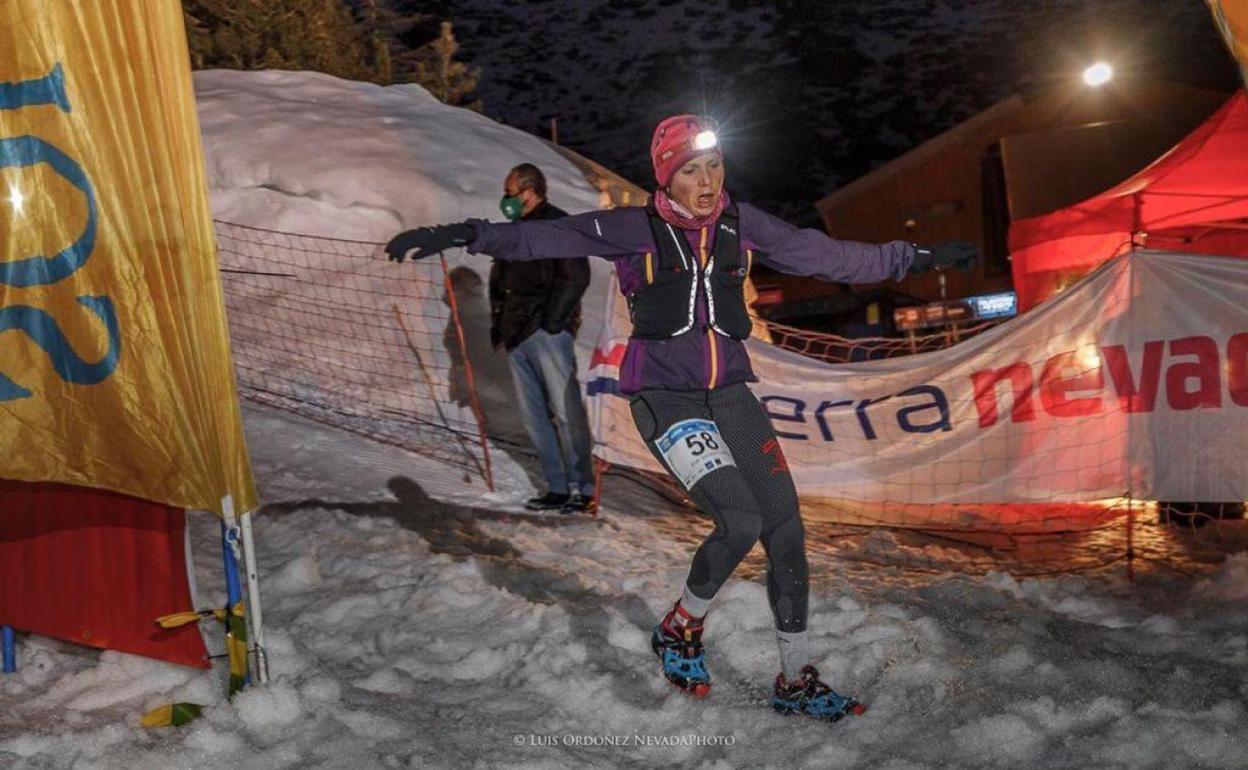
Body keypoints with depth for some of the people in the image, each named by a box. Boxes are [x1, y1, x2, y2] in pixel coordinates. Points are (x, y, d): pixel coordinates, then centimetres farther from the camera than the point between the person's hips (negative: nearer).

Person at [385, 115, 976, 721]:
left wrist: (917, 258, 18)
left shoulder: (742, 226, 6)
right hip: (665, 398, -5)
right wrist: (463, 235, -24)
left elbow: (828, 256, 14)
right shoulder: (633, 230, -5)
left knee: (787, 533, -1)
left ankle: (796, 681, 15)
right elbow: (546, 236, -12)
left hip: (731, 395, 5)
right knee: (741, 521, -19)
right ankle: (679, 629, 10)